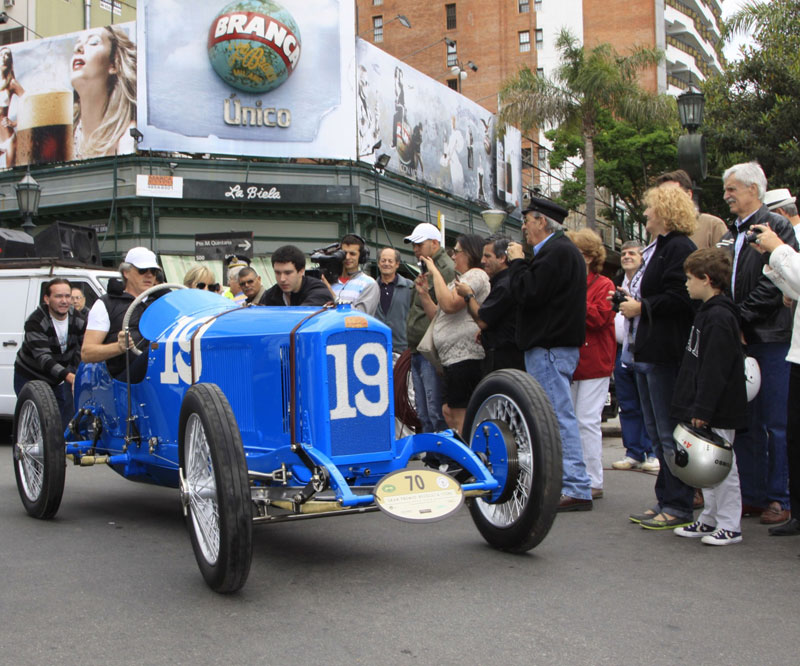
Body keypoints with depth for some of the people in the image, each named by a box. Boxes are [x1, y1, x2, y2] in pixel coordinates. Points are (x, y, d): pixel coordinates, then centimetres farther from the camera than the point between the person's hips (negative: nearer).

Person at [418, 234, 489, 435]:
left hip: (465, 356, -11)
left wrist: (435, 272, -12)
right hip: (451, 358, 11)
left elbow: (449, 305, -21)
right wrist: (423, 294, 11)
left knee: (461, 416, -8)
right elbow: (439, 316, 24)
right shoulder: (458, 279, 25)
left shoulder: (476, 275, -8)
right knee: (448, 411, 13)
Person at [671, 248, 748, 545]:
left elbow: (715, 370, -22)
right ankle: (710, 519, 24)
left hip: (718, 411, -10)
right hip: (706, 409, 10)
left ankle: (729, 526, 6)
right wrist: (696, 407, 20)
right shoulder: (708, 312, 14)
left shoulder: (719, 317, -18)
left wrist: (703, 409, -22)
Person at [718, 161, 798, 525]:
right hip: (737, 339, 7)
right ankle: (752, 495, 19)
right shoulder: (730, 234, 17)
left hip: (769, 338, -7)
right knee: (744, 423, 10)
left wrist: (741, 318, -15)